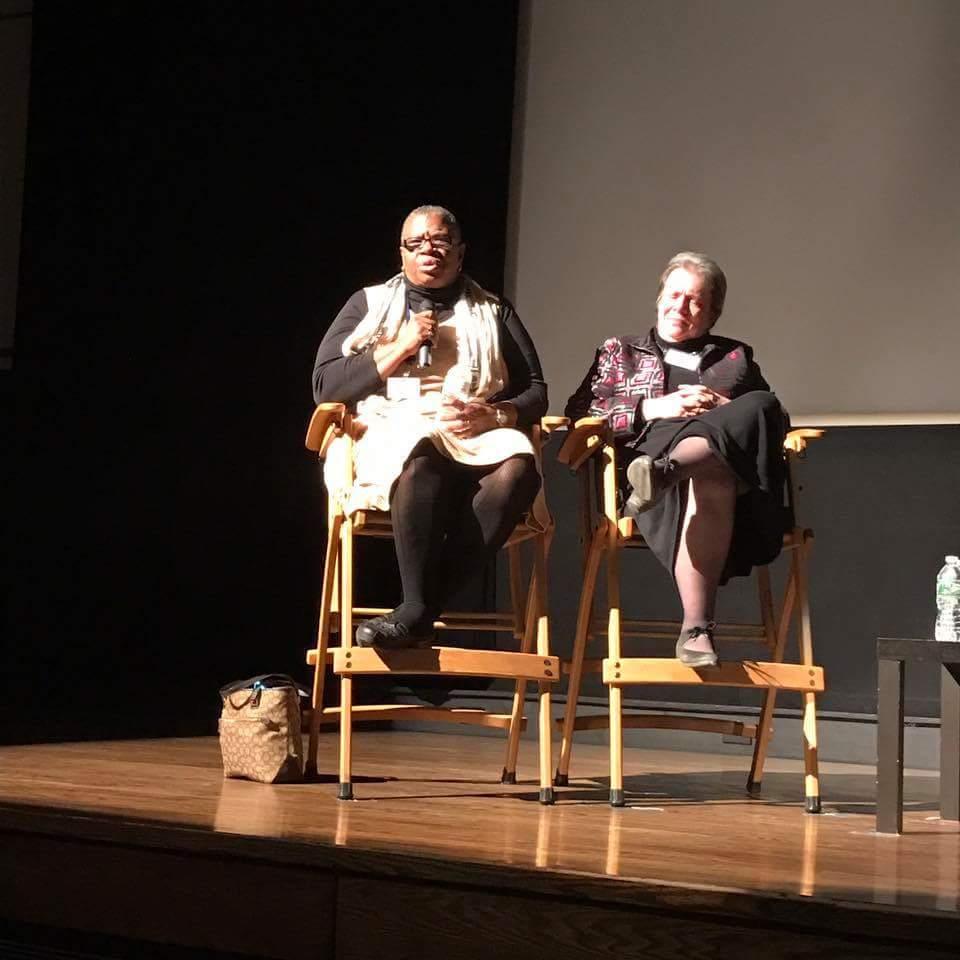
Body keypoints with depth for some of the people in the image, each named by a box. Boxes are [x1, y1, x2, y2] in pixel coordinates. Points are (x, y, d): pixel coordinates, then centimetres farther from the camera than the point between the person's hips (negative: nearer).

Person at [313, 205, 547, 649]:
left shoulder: (494, 313, 23)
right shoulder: (369, 305, 21)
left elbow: (536, 393, 15)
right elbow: (325, 387, 9)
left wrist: (494, 413, -7)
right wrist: (400, 348, 0)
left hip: (478, 437, 2)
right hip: (391, 432, -2)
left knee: (519, 466, -35)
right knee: (422, 455, -40)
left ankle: (419, 610, -37)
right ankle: (418, 608, -38)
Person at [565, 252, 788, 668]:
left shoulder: (736, 357, 32)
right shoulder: (620, 352, 29)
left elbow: (775, 419, 19)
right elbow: (579, 412, 12)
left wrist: (727, 411, -1)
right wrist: (651, 408, -2)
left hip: (736, 464, 2)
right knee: (709, 480, -42)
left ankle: (664, 474, -62)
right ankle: (696, 627, -54)